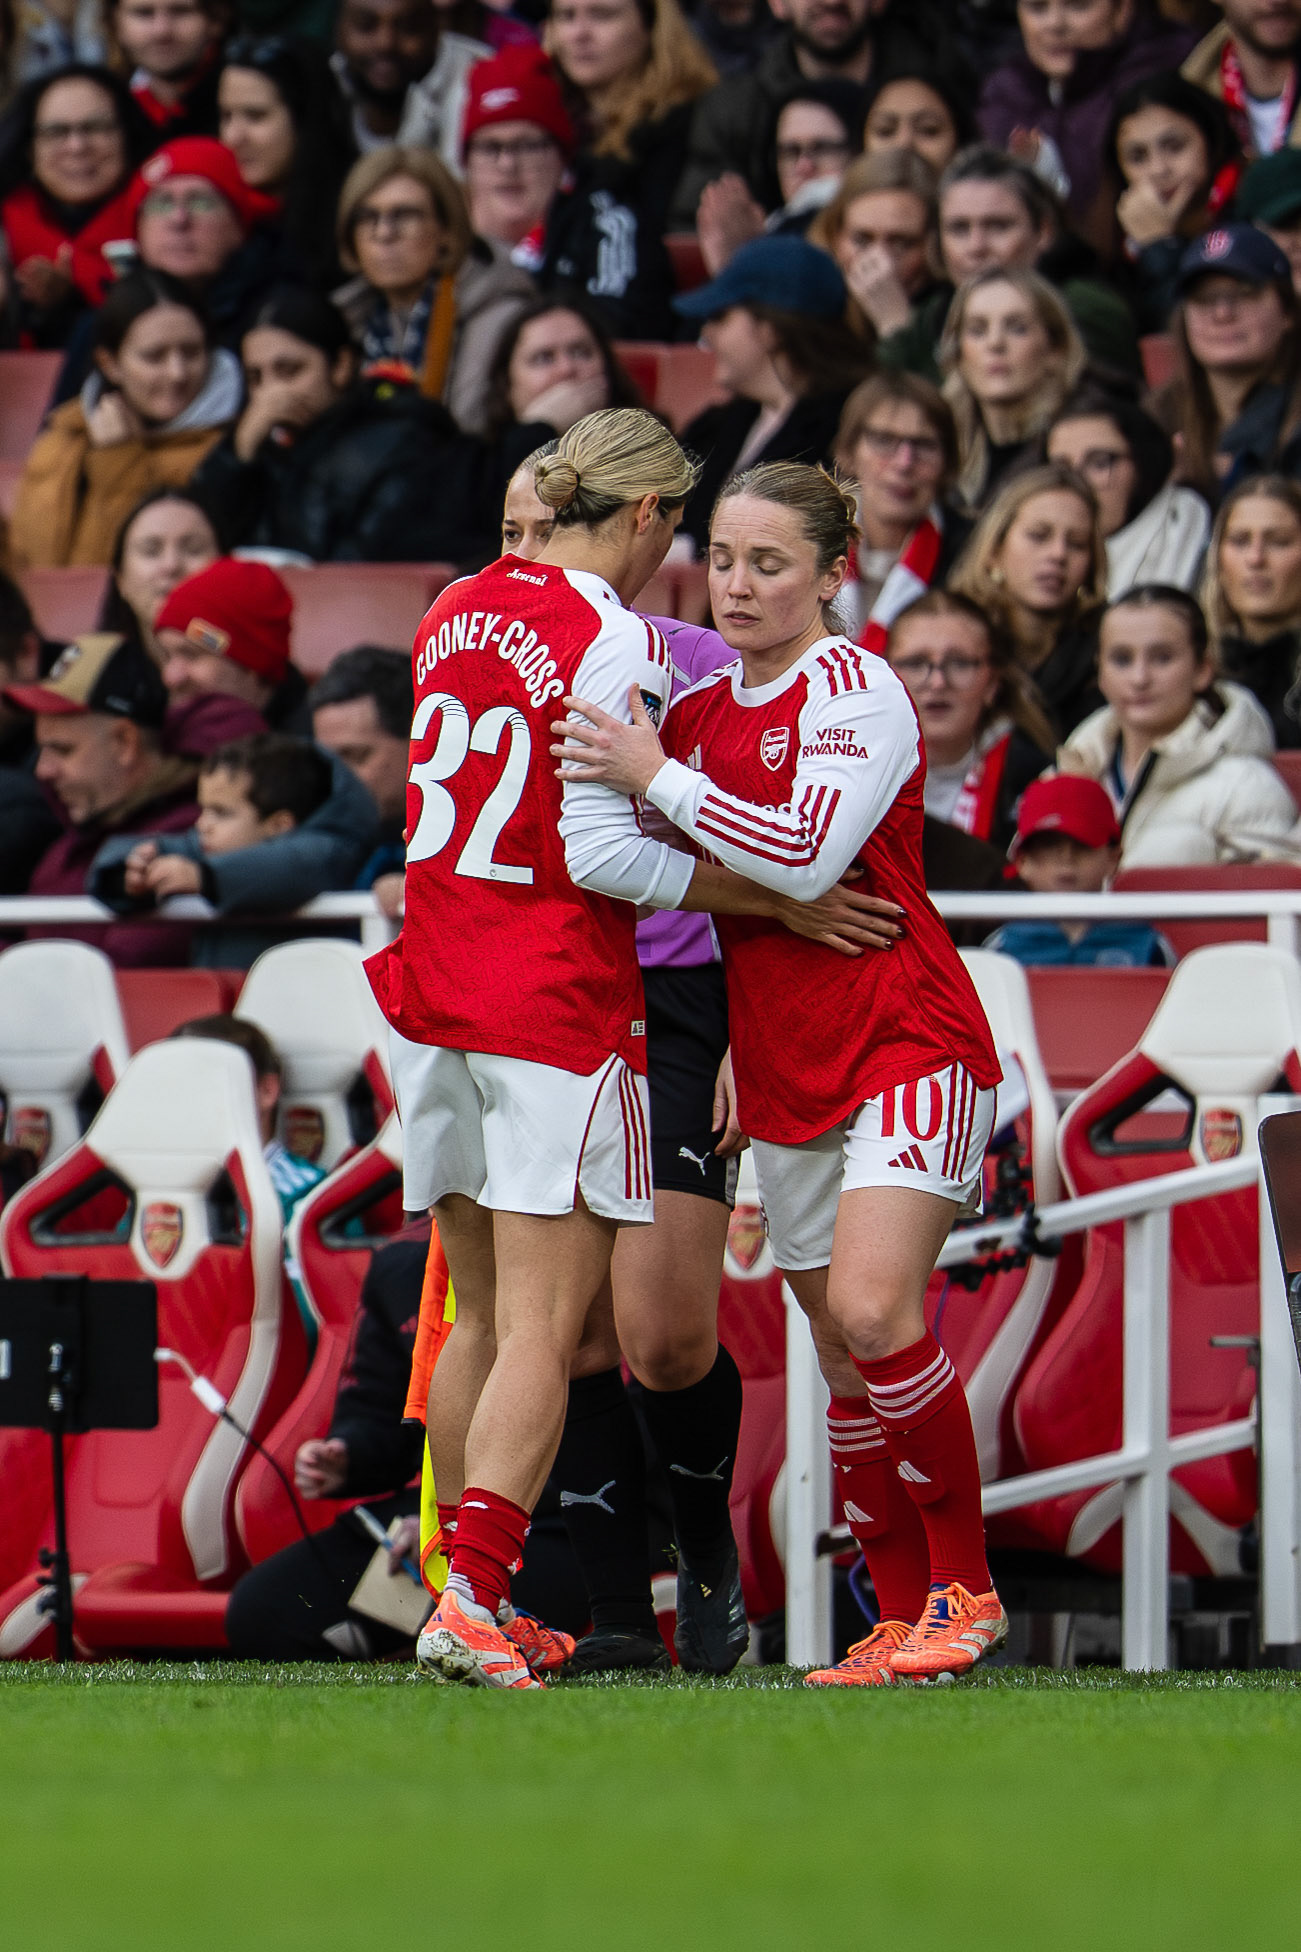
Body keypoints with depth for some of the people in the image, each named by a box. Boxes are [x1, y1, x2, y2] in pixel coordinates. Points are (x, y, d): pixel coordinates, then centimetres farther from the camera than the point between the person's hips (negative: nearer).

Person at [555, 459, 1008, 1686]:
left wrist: (658, 778, -19)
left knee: (871, 1311, -22)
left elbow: (808, 854, -22)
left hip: (910, 1047, -8)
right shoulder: (700, 711, 13)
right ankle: (902, 1619, 15)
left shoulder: (854, 688, -9)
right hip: (786, 1071, 8)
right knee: (843, 1357, 8)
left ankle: (966, 1589, -10)